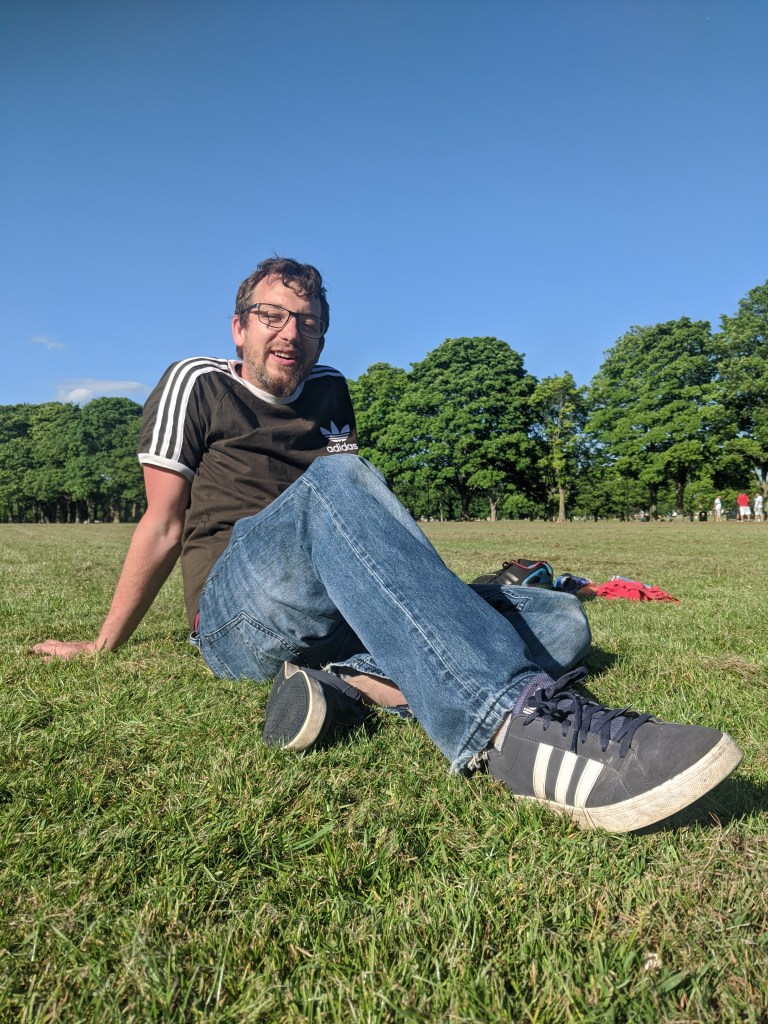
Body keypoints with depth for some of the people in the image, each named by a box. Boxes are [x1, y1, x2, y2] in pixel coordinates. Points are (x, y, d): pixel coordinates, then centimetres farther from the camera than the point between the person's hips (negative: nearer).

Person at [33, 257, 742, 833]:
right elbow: (165, 525, 10)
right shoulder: (197, 385, 11)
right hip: (236, 614, -4)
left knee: (561, 622, -9)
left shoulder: (329, 394, 22)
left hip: (335, 618, 5)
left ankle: (348, 682, -30)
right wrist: (102, 647, 11)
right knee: (332, 482, -36)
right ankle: (520, 727, -55)